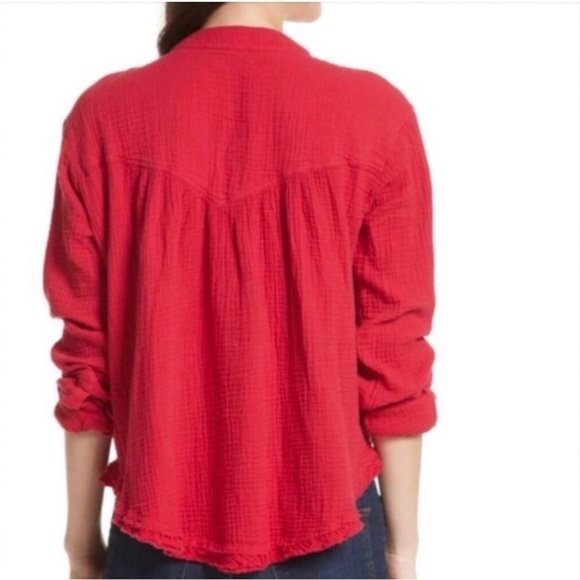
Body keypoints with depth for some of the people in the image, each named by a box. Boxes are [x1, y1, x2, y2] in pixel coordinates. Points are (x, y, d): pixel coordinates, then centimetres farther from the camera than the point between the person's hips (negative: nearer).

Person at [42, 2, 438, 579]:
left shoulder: (106, 115, -9)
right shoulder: (375, 116, -13)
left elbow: (86, 355, -4)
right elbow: (393, 363, -9)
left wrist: (82, 530, 8)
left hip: (161, 531, 2)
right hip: (323, 530, -1)